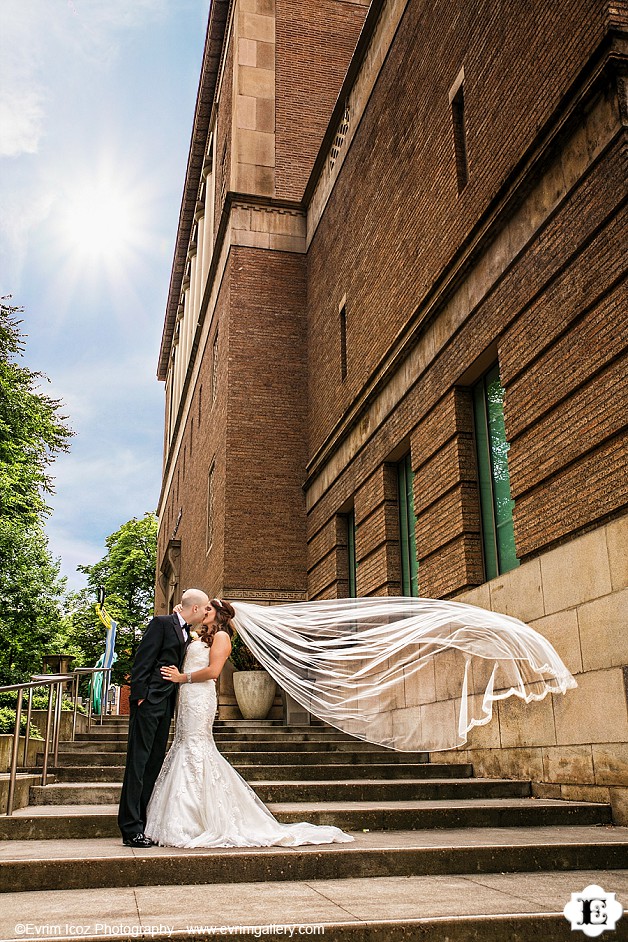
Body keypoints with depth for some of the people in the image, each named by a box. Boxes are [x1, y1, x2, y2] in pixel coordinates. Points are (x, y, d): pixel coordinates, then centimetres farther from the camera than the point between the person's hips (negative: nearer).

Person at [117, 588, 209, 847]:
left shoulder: (187, 633, 17)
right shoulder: (162, 623, -6)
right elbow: (143, 660, -12)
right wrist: (140, 695, -17)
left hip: (166, 706, 9)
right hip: (149, 701, -8)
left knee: (154, 764, 8)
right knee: (138, 763, -6)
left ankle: (141, 824, 13)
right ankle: (131, 828, -4)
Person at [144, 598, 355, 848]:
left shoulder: (221, 635, -3)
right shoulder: (201, 638, 23)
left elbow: (213, 671, -14)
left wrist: (182, 677, -10)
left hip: (200, 697, -9)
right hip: (188, 697, 9)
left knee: (194, 750, -8)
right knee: (184, 747, 7)